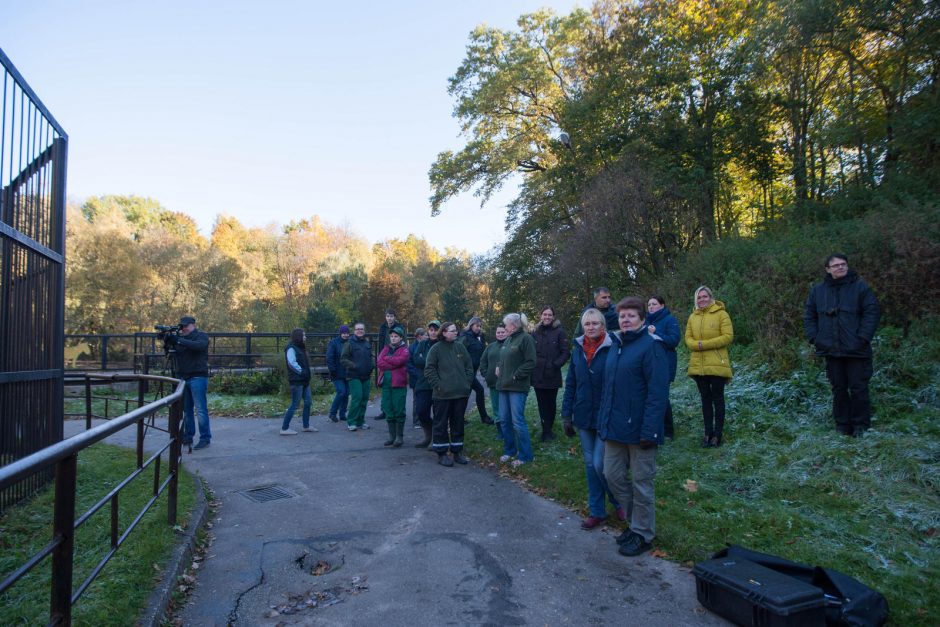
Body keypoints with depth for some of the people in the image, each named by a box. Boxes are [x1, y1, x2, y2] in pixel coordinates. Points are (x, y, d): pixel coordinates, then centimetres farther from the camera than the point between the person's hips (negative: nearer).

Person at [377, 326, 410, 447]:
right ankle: (392, 435, 17)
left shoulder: (404, 350, 2)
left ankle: (400, 436, 8)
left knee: (399, 411, -1)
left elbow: (399, 360, -17)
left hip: (399, 384, -4)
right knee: (388, 410, 8)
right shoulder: (386, 348, 15)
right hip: (386, 383, 5)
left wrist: (386, 359, -4)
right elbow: (380, 363, 0)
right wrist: (394, 364, -9)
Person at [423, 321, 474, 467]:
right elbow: (429, 370, -7)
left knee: (458, 423, 13)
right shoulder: (436, 348, -6)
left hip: (461, 393, 5)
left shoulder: (460, 347, 8)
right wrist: (438, 385, -13)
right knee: (441, 424, 3)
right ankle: (441, 453, 13)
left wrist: (467, 382, 4)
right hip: (442, 394, -5)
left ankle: (457, 451, 24)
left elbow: (469, 366, 13)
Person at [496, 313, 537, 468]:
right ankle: (509, 450, 25)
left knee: (518, 421, -7)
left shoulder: (526, 338, -10)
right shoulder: (507, 340, 17)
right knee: (504, 420, 12)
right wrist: (498, 367, 10)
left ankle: (525, 455, 4)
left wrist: (516, 375, -16)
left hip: (517, 387, -8)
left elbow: (530, 363, -16)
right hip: (504, 385, 9)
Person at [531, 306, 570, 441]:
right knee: (542, 404, 6)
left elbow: (566, 352, -7)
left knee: (551, 404, 8)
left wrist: (556, 364, -17)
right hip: (538, 375, 3)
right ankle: (546, 431, 15)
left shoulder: (559, 332, -4)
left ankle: (548, 430, 22)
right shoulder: (535, 333, 7)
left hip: (552, 376, -3)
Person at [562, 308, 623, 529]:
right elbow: (570, 385, 8)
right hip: (584, 417, 5)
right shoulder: (578, 351, 4)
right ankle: (597, 511, 25)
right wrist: (566, 415, 6)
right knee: (590, 464, 12)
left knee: (600, 464, -4)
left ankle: (620, 501, 24)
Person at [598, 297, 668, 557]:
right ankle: (636, 522, 33)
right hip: (615, 427, 7)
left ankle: (643, 534, 24)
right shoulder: (615, 345, 11)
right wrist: (603, 421, 10)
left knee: (641, 482, 6)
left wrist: (649, 431, -23)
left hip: (639, 428, -7)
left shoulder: (651, 346, -12)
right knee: (612, 475, 13)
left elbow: (658, 391, -19)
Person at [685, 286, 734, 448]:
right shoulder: (693, 317, 11)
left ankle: (717, 434, 11)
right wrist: (696, 345, -15)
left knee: (717, 398, 4)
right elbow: (688, 338, 8)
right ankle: (708, 433, 19)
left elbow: (728, 336, -12)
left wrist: (704, 344, -17)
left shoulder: (721, 314, -4)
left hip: (717, 364, -4)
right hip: (698, 365, 4)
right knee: (706, 398, 11)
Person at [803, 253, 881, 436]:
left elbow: (872, 312, -5)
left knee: (858, 388, 0)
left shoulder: (860, 287, -2)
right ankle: (842, 426, 19)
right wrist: (815, 338, 2)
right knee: (838, 389, 10)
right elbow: (809, 317, 13)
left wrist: (862, 338, -12)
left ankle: (861, 426, 11)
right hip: (831, 351, 3)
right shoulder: (818, 290, 8)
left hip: (856, 351, -3)